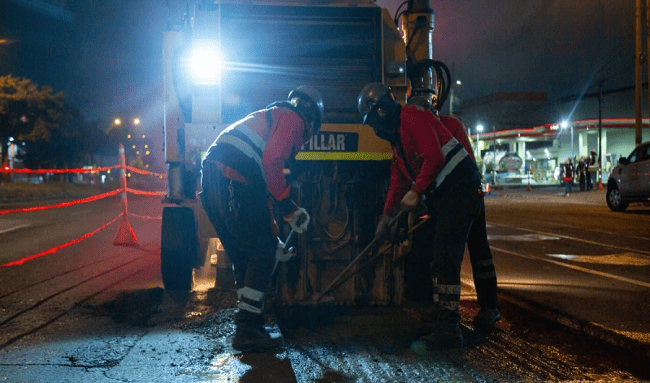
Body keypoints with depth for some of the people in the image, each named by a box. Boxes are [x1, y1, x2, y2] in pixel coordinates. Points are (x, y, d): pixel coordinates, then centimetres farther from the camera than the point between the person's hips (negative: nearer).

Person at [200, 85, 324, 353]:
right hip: (233, 185, -9)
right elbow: (271, 162, -14)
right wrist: (288, 207, -6)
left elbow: (262, 184, 36)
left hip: (211, 182, 9)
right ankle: (247, 332, 3)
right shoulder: (293, 119, 6)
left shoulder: (267, 118, 34)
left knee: (242, 256, 17)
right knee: (263, 254, 1)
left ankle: (248, 327, 24)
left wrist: (271, 235, 39)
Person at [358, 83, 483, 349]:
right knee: (437, 258, 10)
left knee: (445, 258, -13)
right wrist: (387, 216, 29)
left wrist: (416, 192, -16)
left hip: (460, 190, -10)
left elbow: (434, 157, -21)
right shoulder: (397, 138, 23)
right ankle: (446, 324, 16)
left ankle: (449, 328, -11)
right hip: (442, 198, 10)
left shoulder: (413, 117, -9)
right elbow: (399, 180, 28)